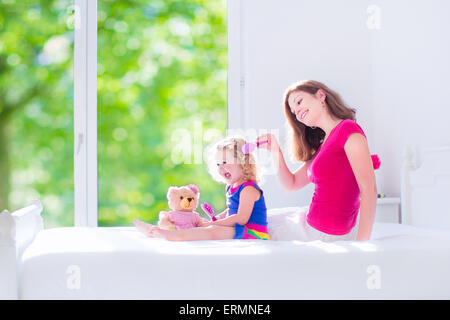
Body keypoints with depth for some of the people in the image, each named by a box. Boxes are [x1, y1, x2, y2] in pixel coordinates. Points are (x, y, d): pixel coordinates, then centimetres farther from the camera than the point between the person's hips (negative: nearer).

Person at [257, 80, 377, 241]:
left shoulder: (349, 130, -15)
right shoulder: (323, 146, 12)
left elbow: (369, 189, -22)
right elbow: (291, 184, 18)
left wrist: (361, 244, -26)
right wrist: (275, 152, 2)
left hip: (328, 236, -8)